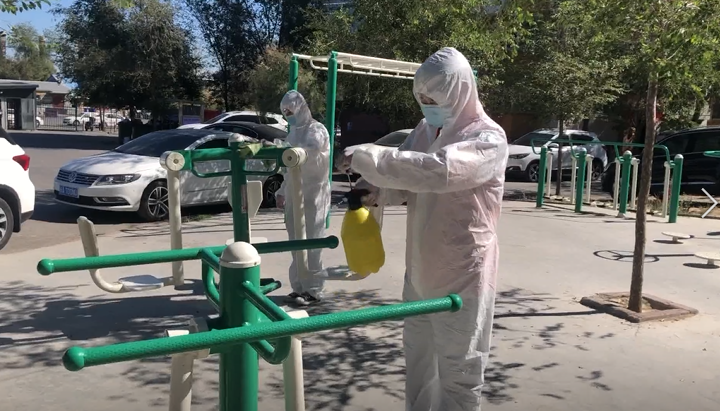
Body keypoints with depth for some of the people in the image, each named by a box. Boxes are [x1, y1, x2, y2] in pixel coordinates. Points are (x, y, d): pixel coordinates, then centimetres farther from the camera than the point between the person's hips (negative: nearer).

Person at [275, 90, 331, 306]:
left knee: (311, 244, -6)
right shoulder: (294, 132, 18)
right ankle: (299, 287, 19)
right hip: (294, 196, 8)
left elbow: (307, 152, -28)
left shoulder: (316, 130, -7)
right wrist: (282, 191, 16)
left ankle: (313, 290, 1)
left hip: (313, 195, -8)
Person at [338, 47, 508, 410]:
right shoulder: (425, 129, 7)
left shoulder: (488, 139, -16)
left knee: (458, 368, 7)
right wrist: (374, 189, -15)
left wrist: (365, 157, -30)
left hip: (462, 273, -7)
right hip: (420, 268, 7)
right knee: (418, 356, 21)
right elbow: (406, 177, 8)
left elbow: (438, 170, -33)